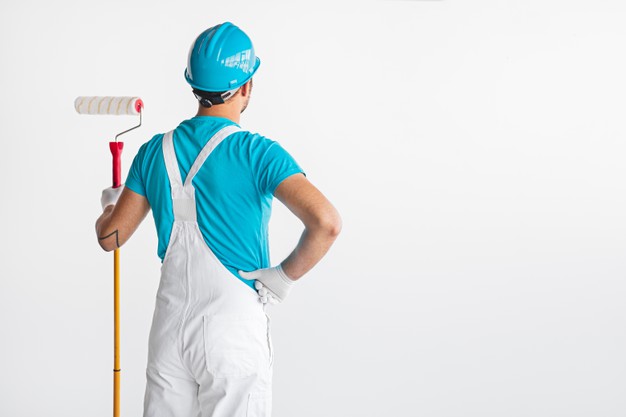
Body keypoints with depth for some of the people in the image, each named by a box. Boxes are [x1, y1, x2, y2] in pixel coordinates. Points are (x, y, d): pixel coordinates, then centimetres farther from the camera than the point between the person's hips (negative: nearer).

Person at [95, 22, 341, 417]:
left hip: (169, 326, 5)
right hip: (234, 326, -4)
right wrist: (285, 276, -10)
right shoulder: (257, 152, -11)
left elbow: (110, 236, 11)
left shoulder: (155, 151, 3)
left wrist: (110, 205, 33)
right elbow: (326, 222, -25)